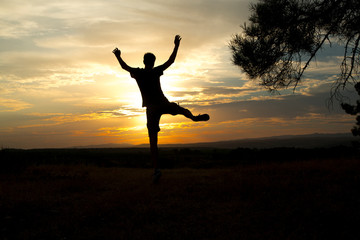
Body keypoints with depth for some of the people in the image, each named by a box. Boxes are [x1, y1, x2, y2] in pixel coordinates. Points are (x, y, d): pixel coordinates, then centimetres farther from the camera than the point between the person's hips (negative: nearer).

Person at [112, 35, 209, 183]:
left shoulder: (137, 73, 4)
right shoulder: (156, 71, 3)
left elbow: (124, 66, 22)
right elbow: (171, 61, 10)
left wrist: (118, 56, 39)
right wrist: (176, 46, 19)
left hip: (151, 108, 0)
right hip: (164, 104, 0)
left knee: (153, 140, -3)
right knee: (181, 110, 31)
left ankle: (156, 169, -12)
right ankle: (194, 117, 5)